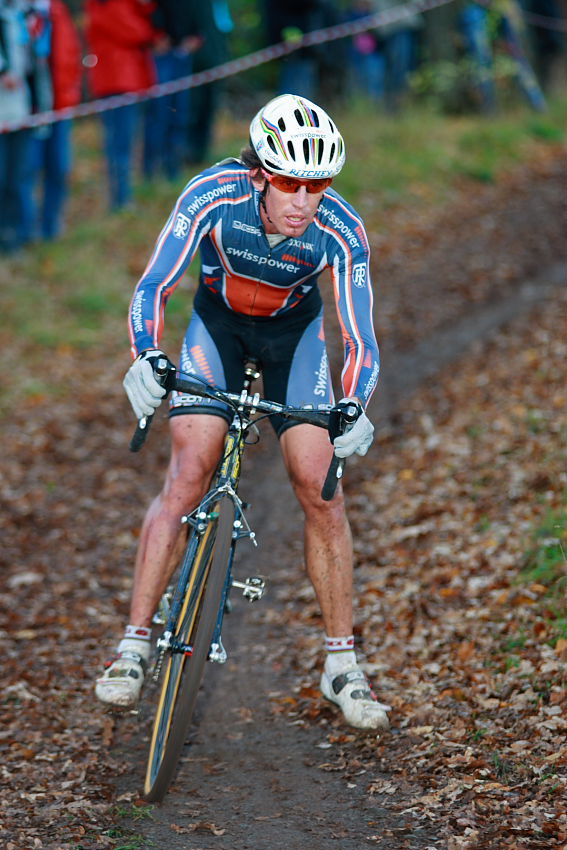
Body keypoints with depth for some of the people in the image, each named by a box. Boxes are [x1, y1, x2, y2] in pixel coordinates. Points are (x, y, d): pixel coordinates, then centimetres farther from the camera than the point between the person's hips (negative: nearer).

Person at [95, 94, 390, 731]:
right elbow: (153, 286, -30)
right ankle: (133, 646, -10)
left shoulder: (340, 230, -30)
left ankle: (342, 665, 1)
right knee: (188, 475, -16)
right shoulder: (212, 195, -32)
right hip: (218, 322, 0)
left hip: (293, 331, 1)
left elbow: (360, 342, -28)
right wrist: (146, 359, -48)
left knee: (320, 490, -10)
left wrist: (353, 410, -47)